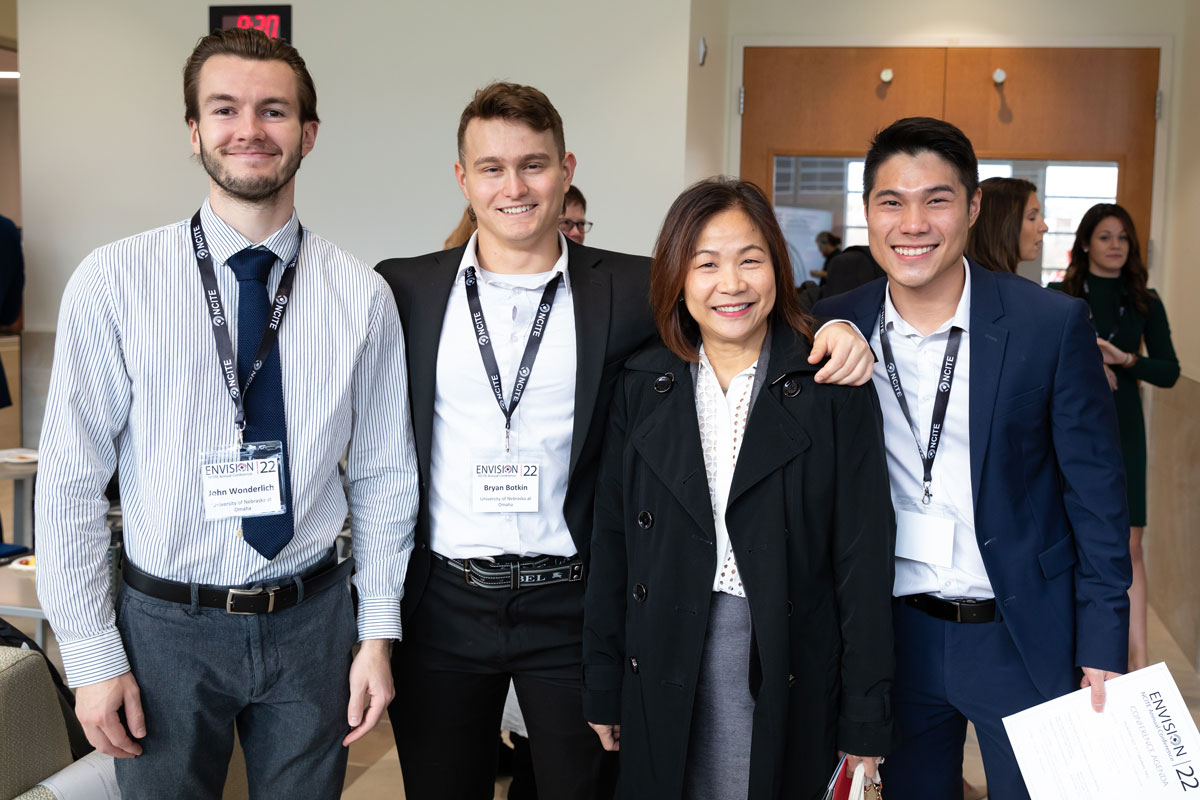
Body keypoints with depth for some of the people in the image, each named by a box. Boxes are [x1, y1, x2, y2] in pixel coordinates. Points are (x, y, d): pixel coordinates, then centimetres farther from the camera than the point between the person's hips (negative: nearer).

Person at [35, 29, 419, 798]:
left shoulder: (362, 294, -3)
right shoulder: (113, 281, -9)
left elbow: (384, 475, 2)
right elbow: (71, 479, -6)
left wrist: (379, 634, 2)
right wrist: (93, 655, -5)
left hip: (313, 621, 2)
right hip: (167, 623, -1)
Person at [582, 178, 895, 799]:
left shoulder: (834, 391, -5)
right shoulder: (641, 387, 2)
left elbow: (864, 555, -5)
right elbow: (612, 541, 5)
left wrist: (866, 720, -6)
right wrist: (603, 688, 5)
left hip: (791, 674, -2)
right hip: (664, 669, 2)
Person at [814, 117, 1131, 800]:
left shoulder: (1053, 324, -11)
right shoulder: (837, 327, -3)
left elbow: (1097, 493, -6)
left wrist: (1103, 648, -7)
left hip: (1024, 635, -2)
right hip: (896, 633, 3)